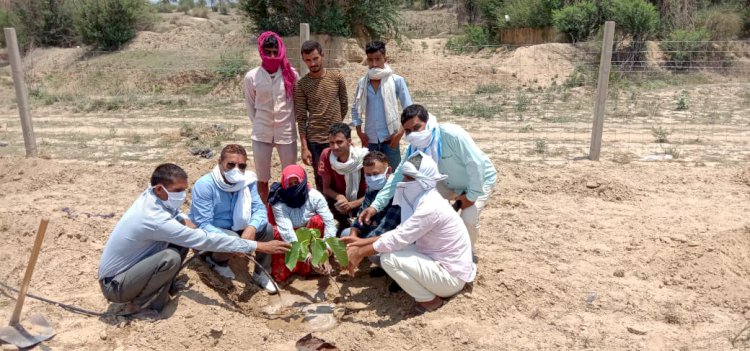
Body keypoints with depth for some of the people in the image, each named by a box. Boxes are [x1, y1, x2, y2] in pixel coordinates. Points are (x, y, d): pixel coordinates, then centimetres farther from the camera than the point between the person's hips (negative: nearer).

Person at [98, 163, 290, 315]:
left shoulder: (151, 195, -8)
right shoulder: (156, 220, -33)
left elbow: (171, 210, 18)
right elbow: (206, 240, -34)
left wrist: (185, 221, -7)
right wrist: (259, 246, -33)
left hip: (130, 266, 8)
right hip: (115, 285, -8)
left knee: (182, 240, -2)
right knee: (171, 258, -32)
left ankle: (163, 286, 12)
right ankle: (138, 304, -8)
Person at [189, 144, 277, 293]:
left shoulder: (248, 181, -11)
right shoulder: (204, 185, -25)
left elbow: (260, 209, -16)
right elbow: (203, 224, -28)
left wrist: (252, 227, -39)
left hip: (236, 228, 5)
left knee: (267, 229, -15)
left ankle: (261, 274, 3)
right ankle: (216, 260, 2)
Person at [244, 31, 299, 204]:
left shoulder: (291, 74, -5)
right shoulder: (251, 76, -5)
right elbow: (250, 106, 7)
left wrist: (295, 124, 5)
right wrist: (258, 125, 6)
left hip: (287, 133, 0)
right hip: (261, 135, 0)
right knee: (262, 179, 10)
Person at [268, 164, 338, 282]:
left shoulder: (314, 196, -22)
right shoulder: (279, 203, -26)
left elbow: (329, 221, -29)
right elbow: (286, 231, -37)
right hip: (289, 240, -1)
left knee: (317, 220, -30)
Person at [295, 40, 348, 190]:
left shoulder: (337, 78, 0)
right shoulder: (301, 85, -4)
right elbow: (301, 118, -4)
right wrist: (304, 147, -8)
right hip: (314, 140, -1)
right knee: (321, 180, 7)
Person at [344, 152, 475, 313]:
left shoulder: (430, 207, -25)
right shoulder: (424, 199, 5)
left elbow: (397, 239, -25)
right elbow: (400, 233, 10)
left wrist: (360, 253, -14)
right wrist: (364, 242, 6)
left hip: (450, 276, -9)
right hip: (442, 264, 9)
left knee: (389, 257, -20)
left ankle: (429, 300, -2)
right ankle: (431, 291, 11)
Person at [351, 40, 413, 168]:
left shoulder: (397, 81, -6)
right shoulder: (362, 82, 3)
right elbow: (355, 108, 12)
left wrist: (400, 133, -11)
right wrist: (359, 132, 3)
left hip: (390, 139, -3)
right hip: (370, 140, 3)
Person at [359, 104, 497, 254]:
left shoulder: (452, 134, -37)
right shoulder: (414, 149, -16)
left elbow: (476, 163, -33)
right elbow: (398, 177, -15)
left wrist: (472, 195, -25)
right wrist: (375, 205, -24)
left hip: (480, 180, -6)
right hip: (450, 182, 6)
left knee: (468, 219, -24)